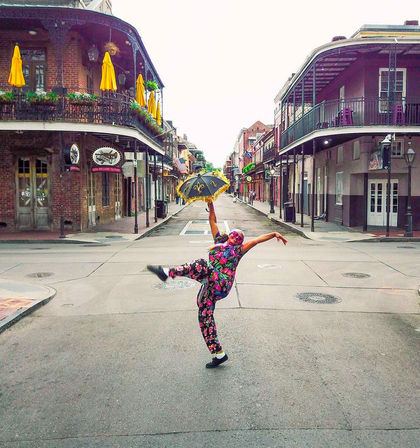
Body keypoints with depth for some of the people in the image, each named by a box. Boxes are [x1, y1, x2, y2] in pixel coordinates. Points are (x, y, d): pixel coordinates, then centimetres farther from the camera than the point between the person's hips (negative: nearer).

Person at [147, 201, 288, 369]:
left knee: (201, 265, -28)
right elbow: (212, 221, 25)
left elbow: (258, 239, 7)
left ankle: (167, 272, -34)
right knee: (205, 317, 5)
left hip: (221, 284, -6)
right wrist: (211, 206, 20)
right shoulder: (219, 240, 24)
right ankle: (219, 354, 12)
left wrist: (274, 234, -1)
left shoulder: (238, 249, 12)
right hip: (210, 287, 6)